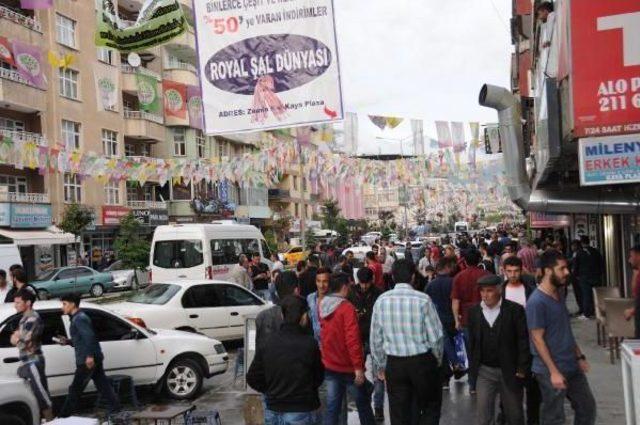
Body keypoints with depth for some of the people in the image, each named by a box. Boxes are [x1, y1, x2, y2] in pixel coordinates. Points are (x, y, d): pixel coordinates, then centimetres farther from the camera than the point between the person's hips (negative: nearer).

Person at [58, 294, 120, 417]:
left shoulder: (79, 318, -12)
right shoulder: (79, 318, 20)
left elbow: (89, 337, -24)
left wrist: (89, 355, -30)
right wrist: (67, 341, 15)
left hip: (87, 360, -10)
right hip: (95, 359, 10)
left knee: (75, 389, 1)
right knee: (103, 386, 9)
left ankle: (63, 416, 10)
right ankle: (116, 409, 10)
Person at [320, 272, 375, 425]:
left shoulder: (322, 305, 3)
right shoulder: (347, 308, -20)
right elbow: (352, 339, -25)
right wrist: (358, 366, -22)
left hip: (329, 366, 6)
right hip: (348, 368, -6)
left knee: (332, 406, 10)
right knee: (363, 403, 13)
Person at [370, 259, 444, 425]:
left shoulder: (381, 300, -5)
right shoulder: (422, 300, -13)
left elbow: (375, 339, 1)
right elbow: (436, 336, -9)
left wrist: (381, 366, 14)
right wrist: (437, 359, 10)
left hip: (394, 363, 3)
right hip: (422, 361, -2)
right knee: (431, 406, 19)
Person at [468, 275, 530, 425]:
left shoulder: (515, 310, -9)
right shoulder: (474, 311, 1)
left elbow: (523, 340, -9)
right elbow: (472, 341, 7)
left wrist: (522, 368, -11)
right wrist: (472, 367, 5)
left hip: (510, 371, -2)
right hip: (484, 372, 2)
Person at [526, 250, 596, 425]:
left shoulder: (559, 294, 7)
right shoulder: (537, 302, -20)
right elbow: (537, 339, -20)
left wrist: (579, 356, 14)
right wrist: (554, 371, -20)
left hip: (572, 366, 8)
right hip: (552, 371, -8)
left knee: (587, 407, 18)